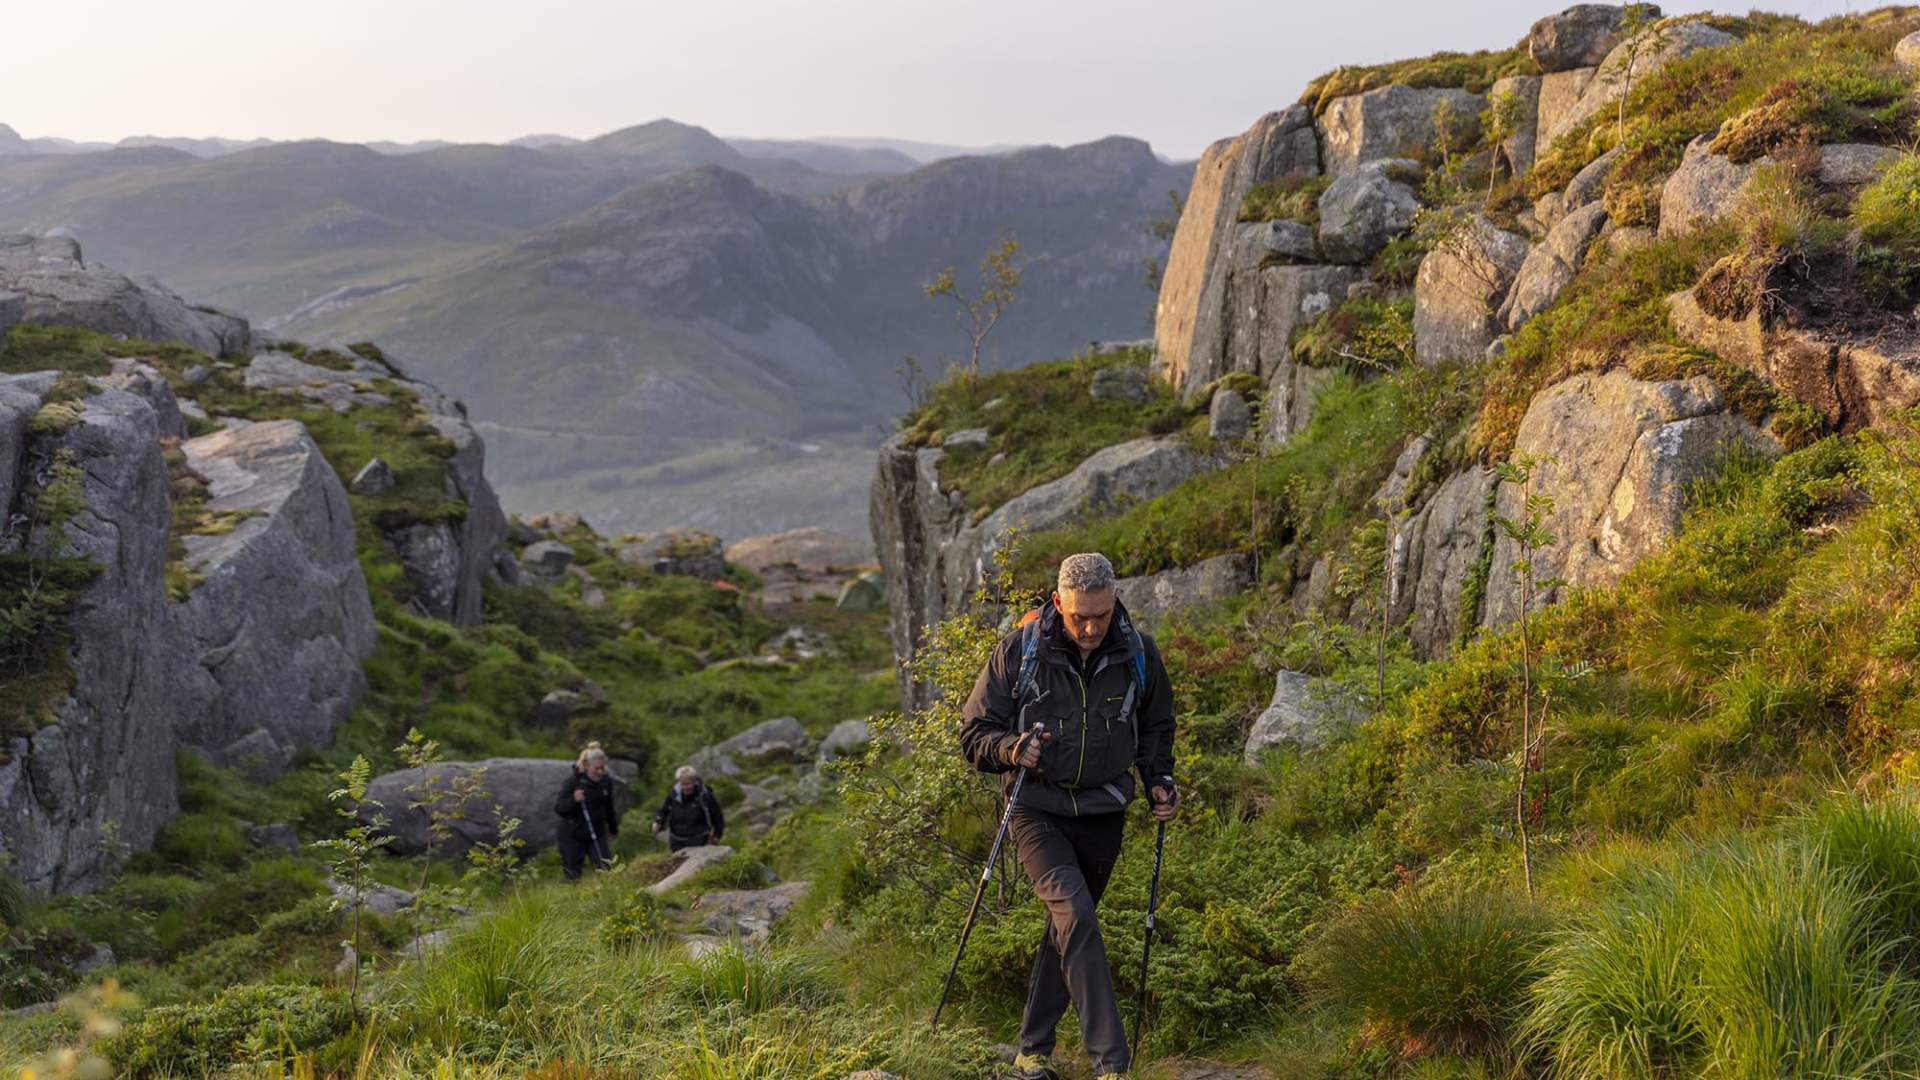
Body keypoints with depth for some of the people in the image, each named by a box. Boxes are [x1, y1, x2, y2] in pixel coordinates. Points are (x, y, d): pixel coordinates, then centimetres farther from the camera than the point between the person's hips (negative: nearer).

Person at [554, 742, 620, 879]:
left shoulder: (607, 782, -2)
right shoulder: (572, 782, -16)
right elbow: (558, 808, -17)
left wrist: (613, 828, 24)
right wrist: (573, 800, -35)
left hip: (597, 834, 3)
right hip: (572, 836, -3)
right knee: (572, 876, 4)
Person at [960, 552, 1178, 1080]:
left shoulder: (1138, 653, -4)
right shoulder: (1018, 652, -13)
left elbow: (1155, 727, 15)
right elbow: (974, 733, -5)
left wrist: (1158, 780, -1)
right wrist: (1011, 748, -26)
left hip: (1102, 814, 4)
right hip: (1037, 810, -4)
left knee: (1067, 928, 13)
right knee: (1075, 915, -22)